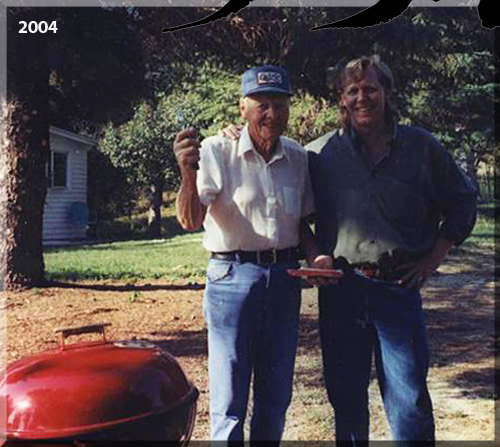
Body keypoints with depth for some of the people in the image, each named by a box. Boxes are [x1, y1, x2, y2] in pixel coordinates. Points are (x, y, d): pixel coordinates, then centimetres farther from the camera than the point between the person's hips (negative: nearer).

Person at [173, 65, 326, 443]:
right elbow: (191, 221, -20)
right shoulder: (217, 150, -10)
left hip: (285, 277, 5)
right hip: (233, 275, -5)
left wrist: (316, 257, -4)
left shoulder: (297, 157, 5)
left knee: (276, 397, 16)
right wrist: (188, 174, -38)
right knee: (229, 401, 2)